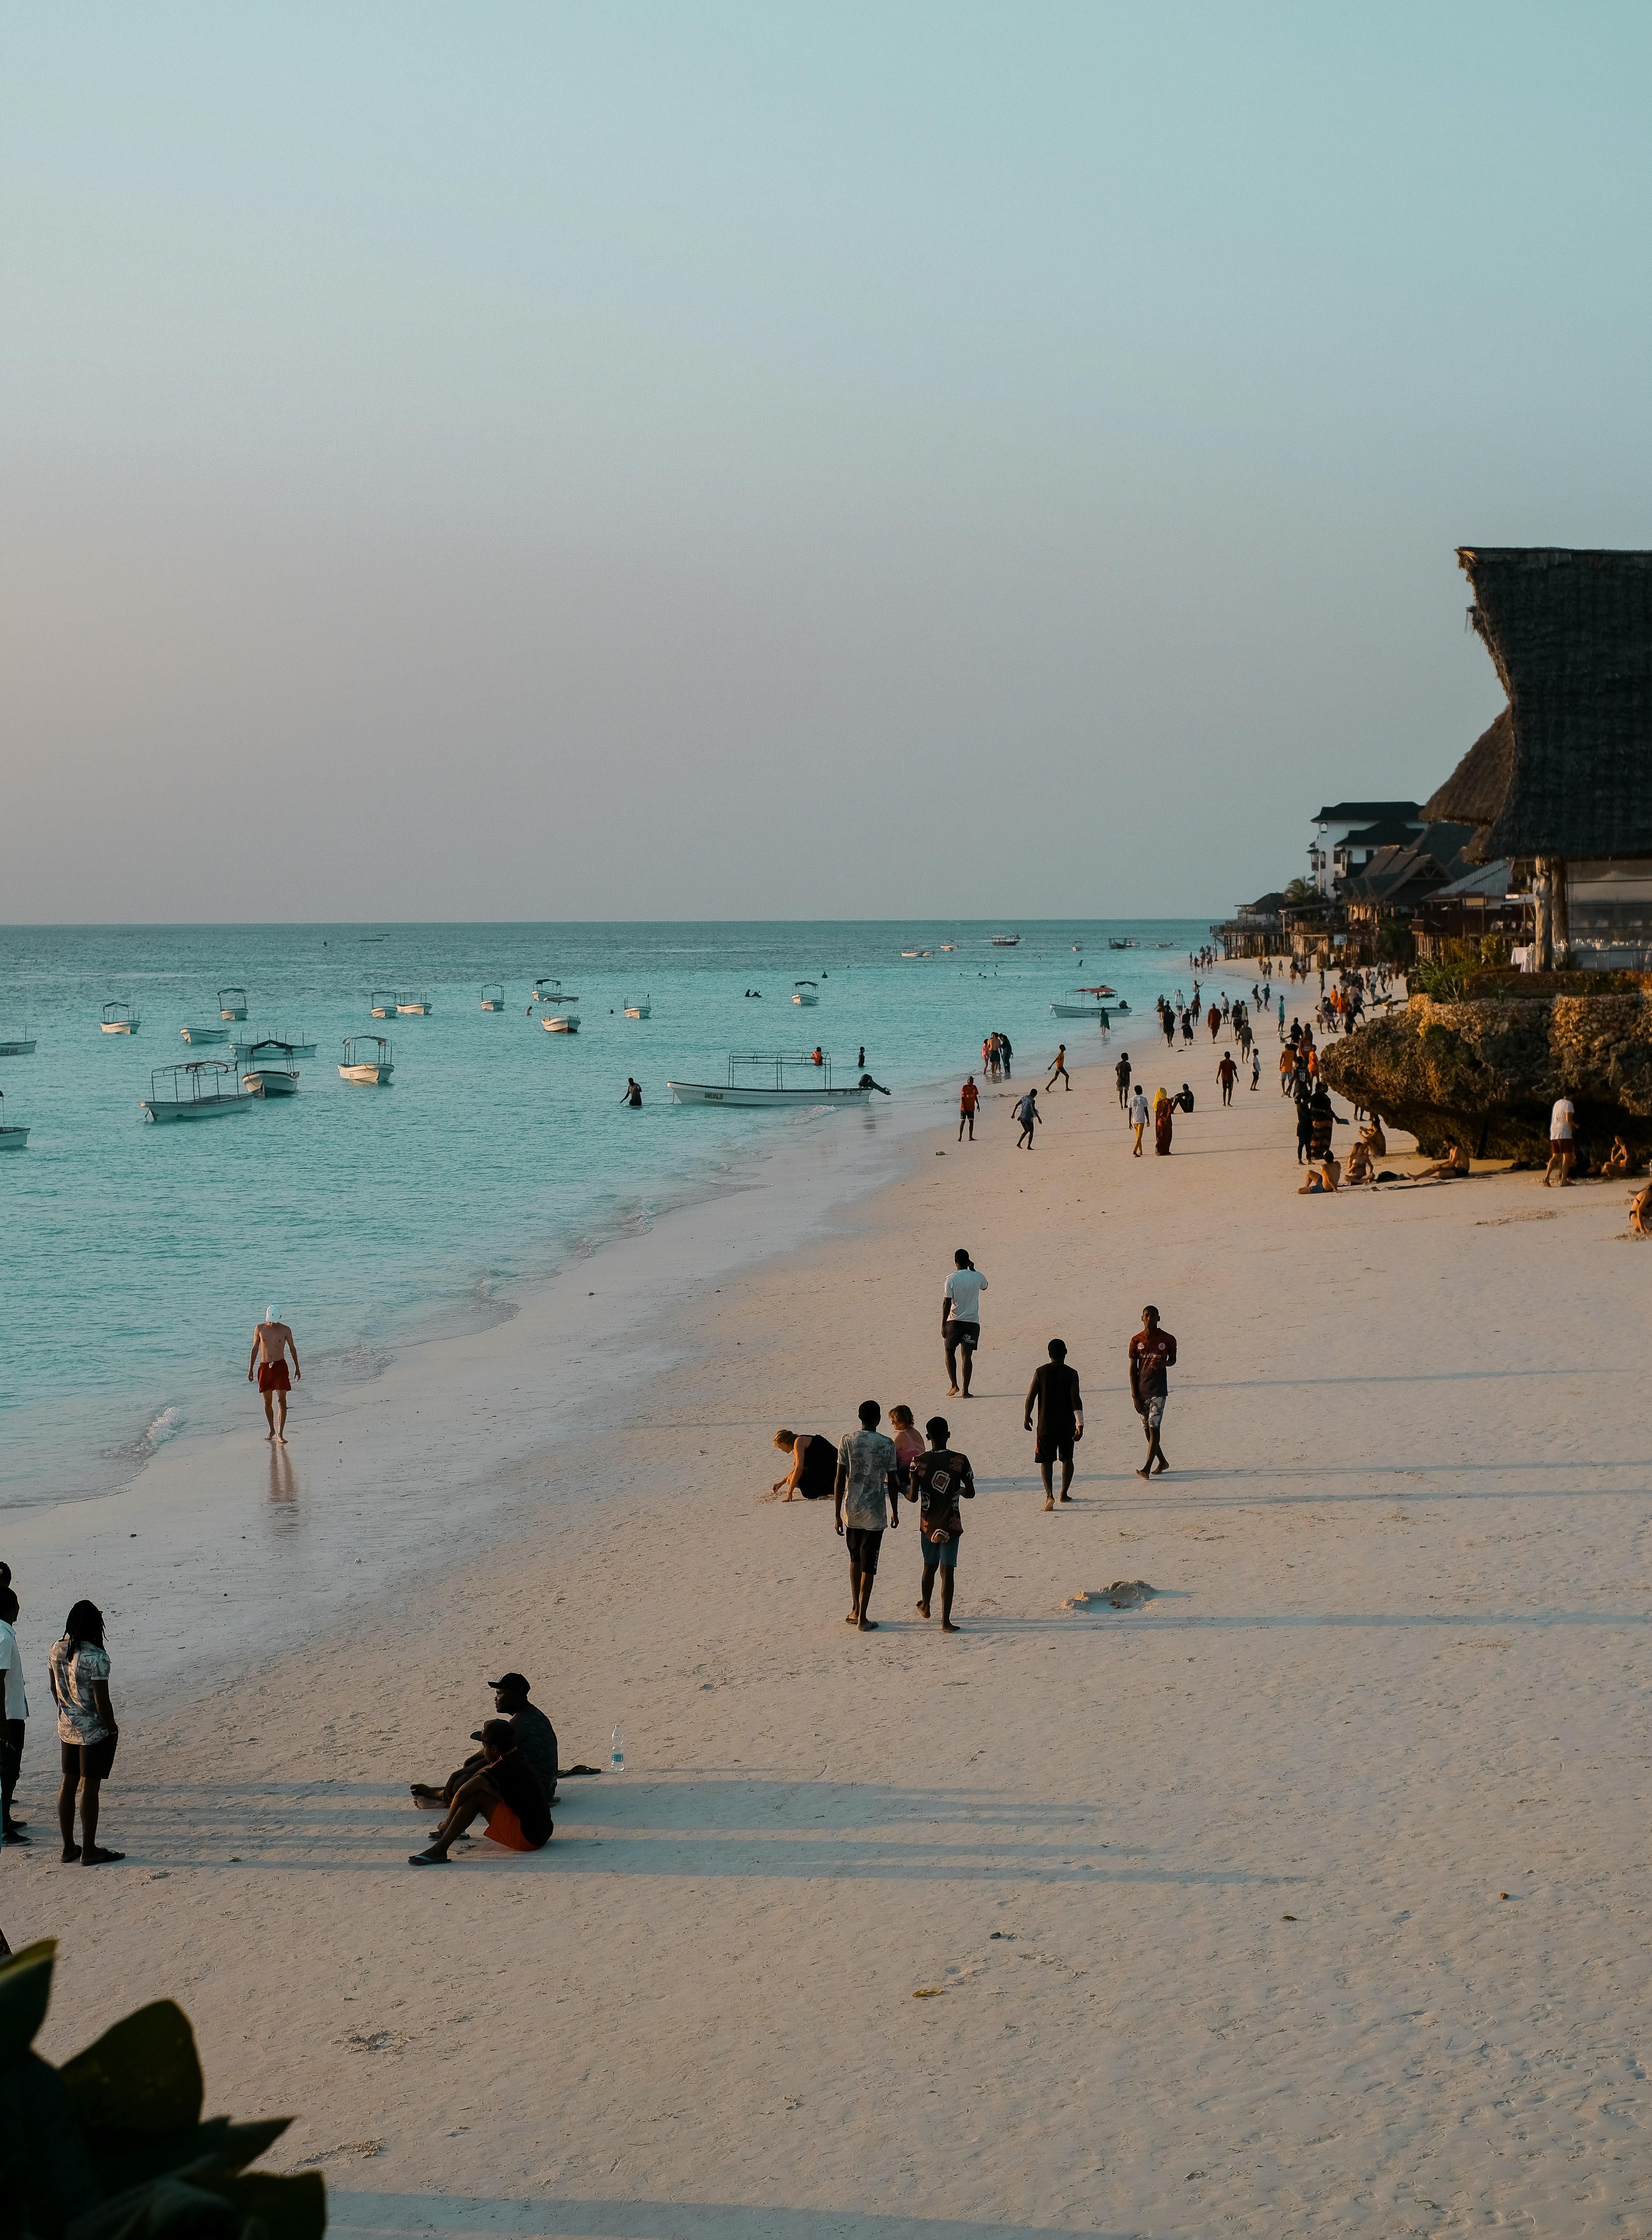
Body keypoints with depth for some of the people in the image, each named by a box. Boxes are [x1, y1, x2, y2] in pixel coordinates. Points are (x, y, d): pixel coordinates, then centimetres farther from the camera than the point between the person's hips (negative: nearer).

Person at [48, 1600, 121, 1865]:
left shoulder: (57, 1649, 0)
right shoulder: (95, 1657, -23)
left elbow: (54, 1689, 11)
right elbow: (102, 1700, -20)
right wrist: (113, 1728, -6)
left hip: (67, 1728, 7)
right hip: (94, 1731, -7)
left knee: (69, 1784, 13)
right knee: (90, 1787, 0)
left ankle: (69, 1847, 21)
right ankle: (89, 1851, 7)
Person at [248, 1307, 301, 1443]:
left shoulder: (285, 1330, -2)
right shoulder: (260, 1329, 1)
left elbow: (292, 1348, 10)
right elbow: (255, 1349, 9)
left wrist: (297, 1368, 13)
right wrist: (250, 1369, 9)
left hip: (280, 1366, -2)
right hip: (265, 1367, 2)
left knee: (282, 1401, -11)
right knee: (268, 1402, 9)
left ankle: (280, 1434, -13)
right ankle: (272, 1430, 26)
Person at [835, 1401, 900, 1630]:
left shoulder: (848, 1441, -4)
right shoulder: (887, 1444, -8)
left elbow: (840, 1480, -4)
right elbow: (892, 1482, -4)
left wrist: (838, 1515, 3)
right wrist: (895, 1512, 10)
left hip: (851, 1512, 2)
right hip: (874, 1513, -2)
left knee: (855, 1559, 21)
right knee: (868, 1565, 3)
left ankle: (855, 1610, 23)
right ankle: (862, 1617, 2)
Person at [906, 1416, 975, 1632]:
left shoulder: (919, 1462, -8)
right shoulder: (960, 1461, -9)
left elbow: (913, 1497, -8)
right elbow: (971, 1494, -5)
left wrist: (904, 1491, 15)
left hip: (928, 1524, 2)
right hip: (951, 1525, -2)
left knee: (930, 1566, 22)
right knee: (948, 1571, -1)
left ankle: (925, 1607, 43)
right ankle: (946, 1621, -7)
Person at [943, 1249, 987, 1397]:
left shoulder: (951, 1279, -9)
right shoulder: (978, 1277, -1)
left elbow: (947, 1304, -9)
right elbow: (984, 1286, 24)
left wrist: (943, 1325, -3)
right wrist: (973, 1269, 25)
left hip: (954, 1321, -2)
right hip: (973, 1321, 2)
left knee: (950, 1352, 16)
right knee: (967, 1355, 4)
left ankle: (954, 1384, 5)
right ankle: (966, 1390, 1)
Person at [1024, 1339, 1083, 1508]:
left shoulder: (1041, 1372, -4)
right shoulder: (1072, 1374, -7)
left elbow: (1031, 1397, -3)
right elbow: (1076, 1400, -15)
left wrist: (1027, 1417, 12)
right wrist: (1080, 1424, -17)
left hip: (1046, 1424, -1)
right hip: (1067, 1425, 1)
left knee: (1046, 1461, 2)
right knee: (1067, 1458, 20)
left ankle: (1050, 1495, -17)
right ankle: (1064, 1493, 25)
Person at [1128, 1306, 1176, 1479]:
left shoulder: (1167, 1340, -2)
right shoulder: (1137, 1341, 3)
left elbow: (1173, 1360, 13)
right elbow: (1133, 1368, 4)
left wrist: (1164, 1363, -12)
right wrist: (1135, 1395, -2)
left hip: (1159, 1390, -3)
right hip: (1141, 1390, 3)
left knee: (1154, 1428, -12)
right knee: (1147, 1429, 10)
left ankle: (1147, 1468, -16)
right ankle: (1162, 1462, 28)